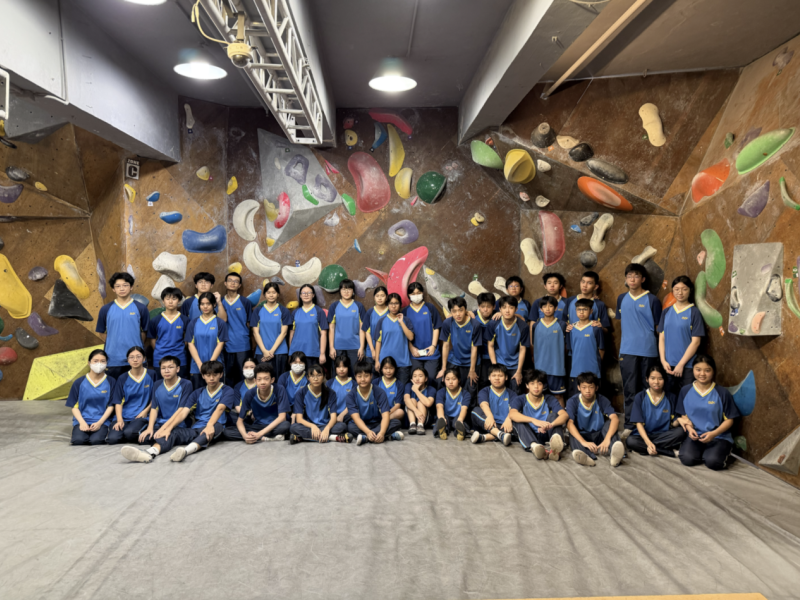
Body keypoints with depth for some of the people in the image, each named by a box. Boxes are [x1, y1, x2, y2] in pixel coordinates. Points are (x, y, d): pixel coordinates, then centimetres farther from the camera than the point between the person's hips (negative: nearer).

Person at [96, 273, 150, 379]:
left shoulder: (141, 308, 2)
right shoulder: (106, 309, 4)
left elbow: (146, 331, 7)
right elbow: (101, 332, 12)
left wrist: (137, 345, 2)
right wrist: (114, 343, 5)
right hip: (112, 360, 1)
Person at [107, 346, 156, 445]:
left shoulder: (151, 375, 4)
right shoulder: (123, 378, 6)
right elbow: (118, 402, 2)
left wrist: (145, 411, -8)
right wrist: (119, 420, -13)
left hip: (141, 416, -2)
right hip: (124, 416, 2)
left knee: (129, 433, -32)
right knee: (113, 439, -24)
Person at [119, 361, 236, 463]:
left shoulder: (227, 391, 6)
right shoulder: (197, 393, 18)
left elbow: (219, 409, -14)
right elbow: (184, 412, 4)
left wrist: (209, 425, -32)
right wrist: (168, 428, -13)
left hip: (210, 430, -4)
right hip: (195, 429, 4)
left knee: (216, 426, -38)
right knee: (173, 433, -23)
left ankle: (186, 451, -63)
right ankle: (149, 453, -54)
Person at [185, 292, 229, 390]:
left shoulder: (220, 323, 2)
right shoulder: (193, 323, 8)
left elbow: (220, 344, -3)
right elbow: (191, 344, 3)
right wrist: (200, 364, -8)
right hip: (196, 367, 2)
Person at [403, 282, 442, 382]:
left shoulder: (430, 308, 2)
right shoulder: (406, 311, 5)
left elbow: (436, 328, 2)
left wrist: (433, 345, -6)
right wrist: (411, 348, -5)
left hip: (430, 352, -1)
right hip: (415, 353, 1)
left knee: (430, 378, -4)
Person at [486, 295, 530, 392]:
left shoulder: (522, 326, -14)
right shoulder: (494, 324, -12)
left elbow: (522, 349, -7)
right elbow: (491, 346, -2)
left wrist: (519, 371, -5)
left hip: (515, 365, 0)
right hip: (499, 363, 0)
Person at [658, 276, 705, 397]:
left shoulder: (694, 312, -3)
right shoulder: (666, 312, 9)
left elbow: (696, 341, -7)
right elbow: (661, 338, 8)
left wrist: (681, 364, -10)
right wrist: (663, 361, -4)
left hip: (687, 366, -3)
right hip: (667, 366, 3)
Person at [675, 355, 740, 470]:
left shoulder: (722, 393, -3)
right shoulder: (686, 391, 4)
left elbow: (729, 420, 0)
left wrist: (713, 433, -16)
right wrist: (689, 428, -11)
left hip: (719, 437, -1)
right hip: (695, 435, 1)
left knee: (713, 462, -28)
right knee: (687, 459, -28)